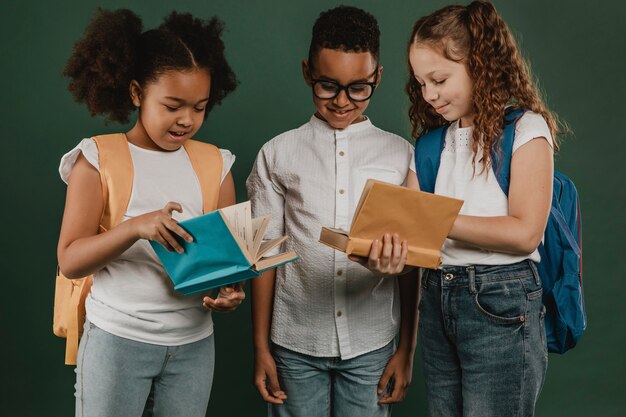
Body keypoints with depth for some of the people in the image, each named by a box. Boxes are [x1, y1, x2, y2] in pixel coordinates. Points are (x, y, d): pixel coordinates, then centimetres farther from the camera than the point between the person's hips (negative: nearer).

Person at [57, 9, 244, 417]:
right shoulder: (99, 159, -6)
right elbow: (69, 260, -10)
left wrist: (229, 290, -14)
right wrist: (135, 227, -26)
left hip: (194, 342, 3)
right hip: (116, 340, -3)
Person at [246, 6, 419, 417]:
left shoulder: (402, 156, 2)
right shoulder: (278, 155, 1)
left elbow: (411, 262, 4)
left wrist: (407, 349, 3)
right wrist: (261, 347, 2)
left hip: (372, 345, 0)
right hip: (296, 343, 0)